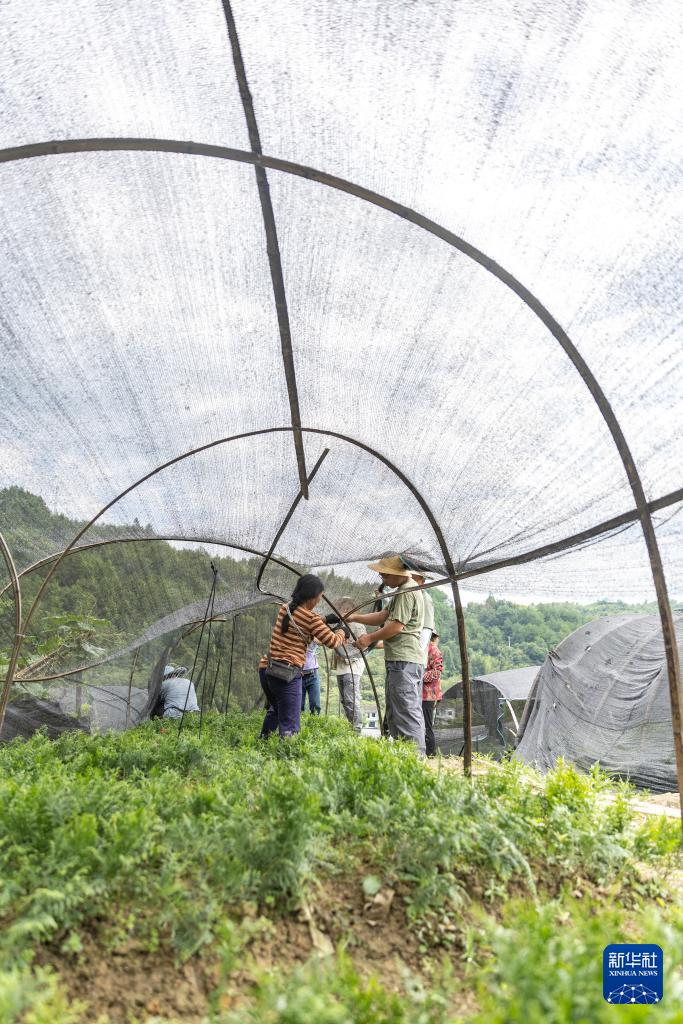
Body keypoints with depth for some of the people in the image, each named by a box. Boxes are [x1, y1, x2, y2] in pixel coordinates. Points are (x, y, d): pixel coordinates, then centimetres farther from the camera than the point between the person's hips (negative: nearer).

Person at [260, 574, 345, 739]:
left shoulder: (285, 608, 8)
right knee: (290, 725, -4)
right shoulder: (311, 618, -13)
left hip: (270, 670, 8)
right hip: (288, 674, -8)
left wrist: (324, 621, 19)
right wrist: (341, 632, 15)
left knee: (275, 710, 31)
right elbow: (332, 642, -5)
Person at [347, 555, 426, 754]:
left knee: (406, 711, -10)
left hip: (404, 661, -11)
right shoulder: (401, 591, 21)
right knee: (394, 713, 15)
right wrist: (355, 617, 8)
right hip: (399, 660, 11)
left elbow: (397, 626, -18)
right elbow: (382, 616, 20)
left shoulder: (407, 592, -14)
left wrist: (370, 638, -7)